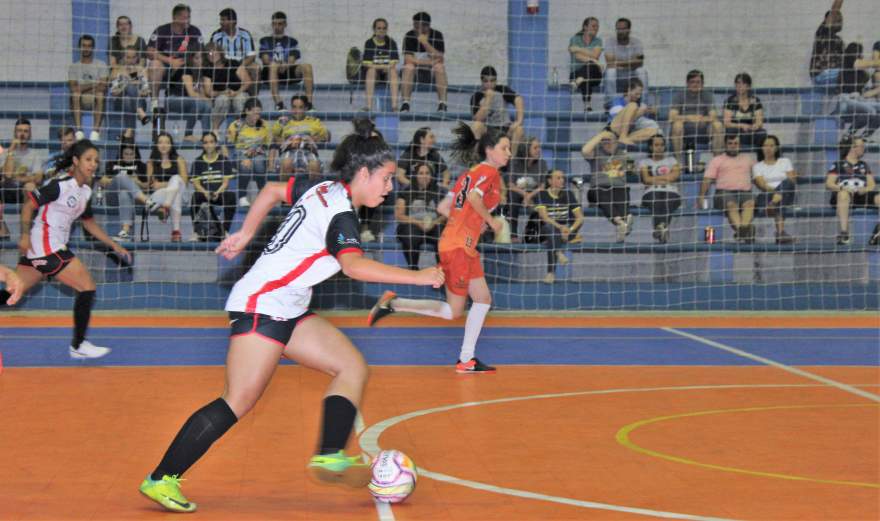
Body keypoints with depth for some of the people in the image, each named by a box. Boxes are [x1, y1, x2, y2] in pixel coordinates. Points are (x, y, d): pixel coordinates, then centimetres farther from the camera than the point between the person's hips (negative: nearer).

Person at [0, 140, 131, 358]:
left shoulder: (85, 191, 12)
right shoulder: (60, 185, -14)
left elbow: (89, 222, 23)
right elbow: (28, 205, -12)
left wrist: (114, 245, 19)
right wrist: (25, 235, -20)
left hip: (54, 247, 9)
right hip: (45, 244, -9)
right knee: (87, 287, -6)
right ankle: (78, 346, 1)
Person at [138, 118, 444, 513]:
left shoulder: (326, 191, 11)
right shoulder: (340, 213, -16)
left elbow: (272, 190, 25)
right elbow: (354, 265, -34)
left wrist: (245, 234, 31)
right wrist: (418, 277, -33)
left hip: (289, 310, 10)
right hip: (262, 305, -10)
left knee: (353, 368, 0)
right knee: (239, 402, -12)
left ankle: (330, 456, -10)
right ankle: (161, 480, -7)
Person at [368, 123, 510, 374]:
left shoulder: (469, 174, 18)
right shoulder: (489, 171, -6)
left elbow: (443, 207, 15)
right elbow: (474, 198, -26)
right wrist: (491, 221, -11)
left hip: (465, 247, 10)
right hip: (458, 246, -10)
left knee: (483, 299, 12)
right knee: (452, 311, -5)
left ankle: (466, 360, 14)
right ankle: (393, 303, -5)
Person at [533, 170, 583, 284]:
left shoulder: (568, 194, 4)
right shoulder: (542, 195, -5)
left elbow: (580, 217, -3)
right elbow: (544, 217, -17)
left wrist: (570, 230, -23)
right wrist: (560, 227, -34)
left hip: (566, 229, 3)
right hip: (545, 230, -3)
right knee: (551, 228, -36)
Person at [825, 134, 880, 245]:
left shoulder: (864, 165, 24)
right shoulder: (838, 165, 10)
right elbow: (828, 184, 0)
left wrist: (865, 189, -8)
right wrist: (842, 188, -20)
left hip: (861, 196, 4)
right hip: (842, 197, -4)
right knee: (844, 194, -40)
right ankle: (844, 233, -48)